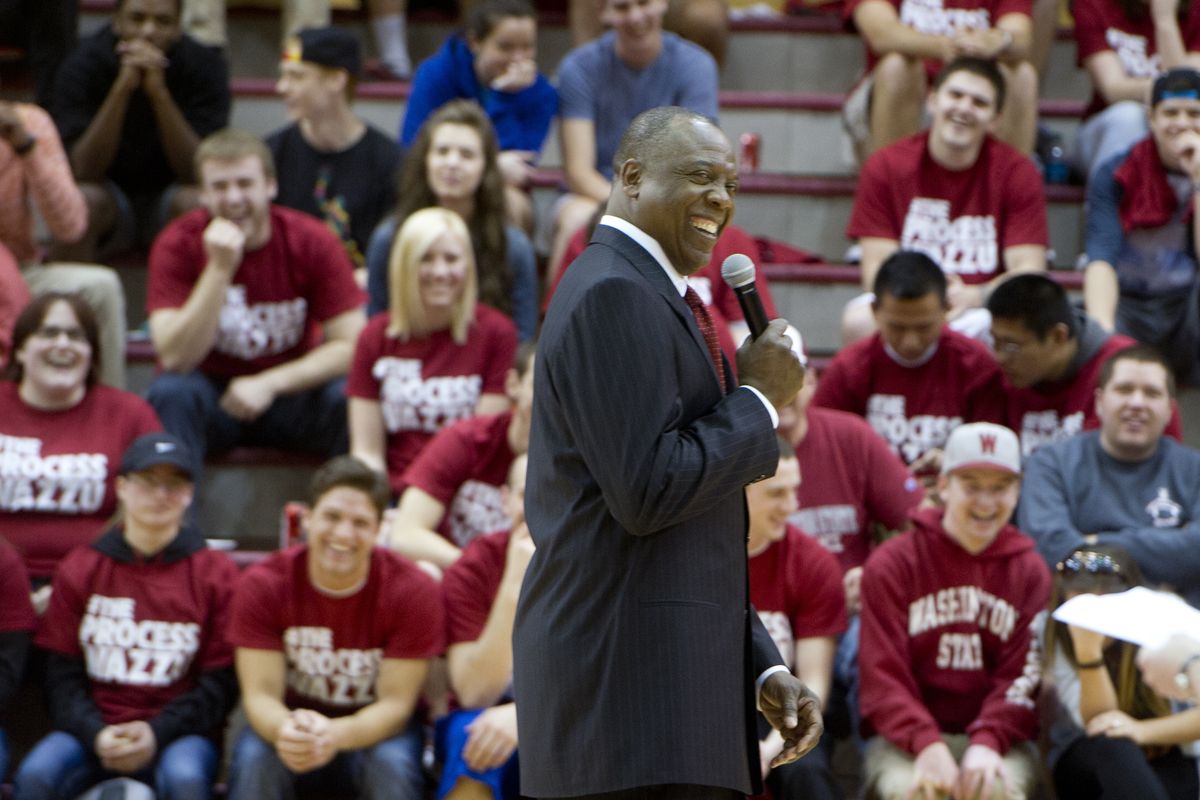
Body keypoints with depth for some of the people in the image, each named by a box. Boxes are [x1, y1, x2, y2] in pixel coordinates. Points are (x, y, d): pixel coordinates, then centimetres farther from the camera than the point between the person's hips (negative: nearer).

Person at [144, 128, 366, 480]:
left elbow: (349, 345, -12)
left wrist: (268, 384, -24)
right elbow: (175, 358, -21)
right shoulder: (178, 244, -11)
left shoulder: (313, 242, -9)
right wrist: (220, 269, -29)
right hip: (211, 392, 0)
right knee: (169, 394, -33)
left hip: (290, 389, 1)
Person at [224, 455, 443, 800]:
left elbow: (396, 701, -18)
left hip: (376, 729, -1)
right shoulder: (262, 585, -13)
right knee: (255, 759, -32)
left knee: (392, 763, -34)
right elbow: (260, 693, -15)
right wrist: (286, 731, -42)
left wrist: (335, 735, -41)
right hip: (293, 720, 1)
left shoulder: (414, 592, -16)